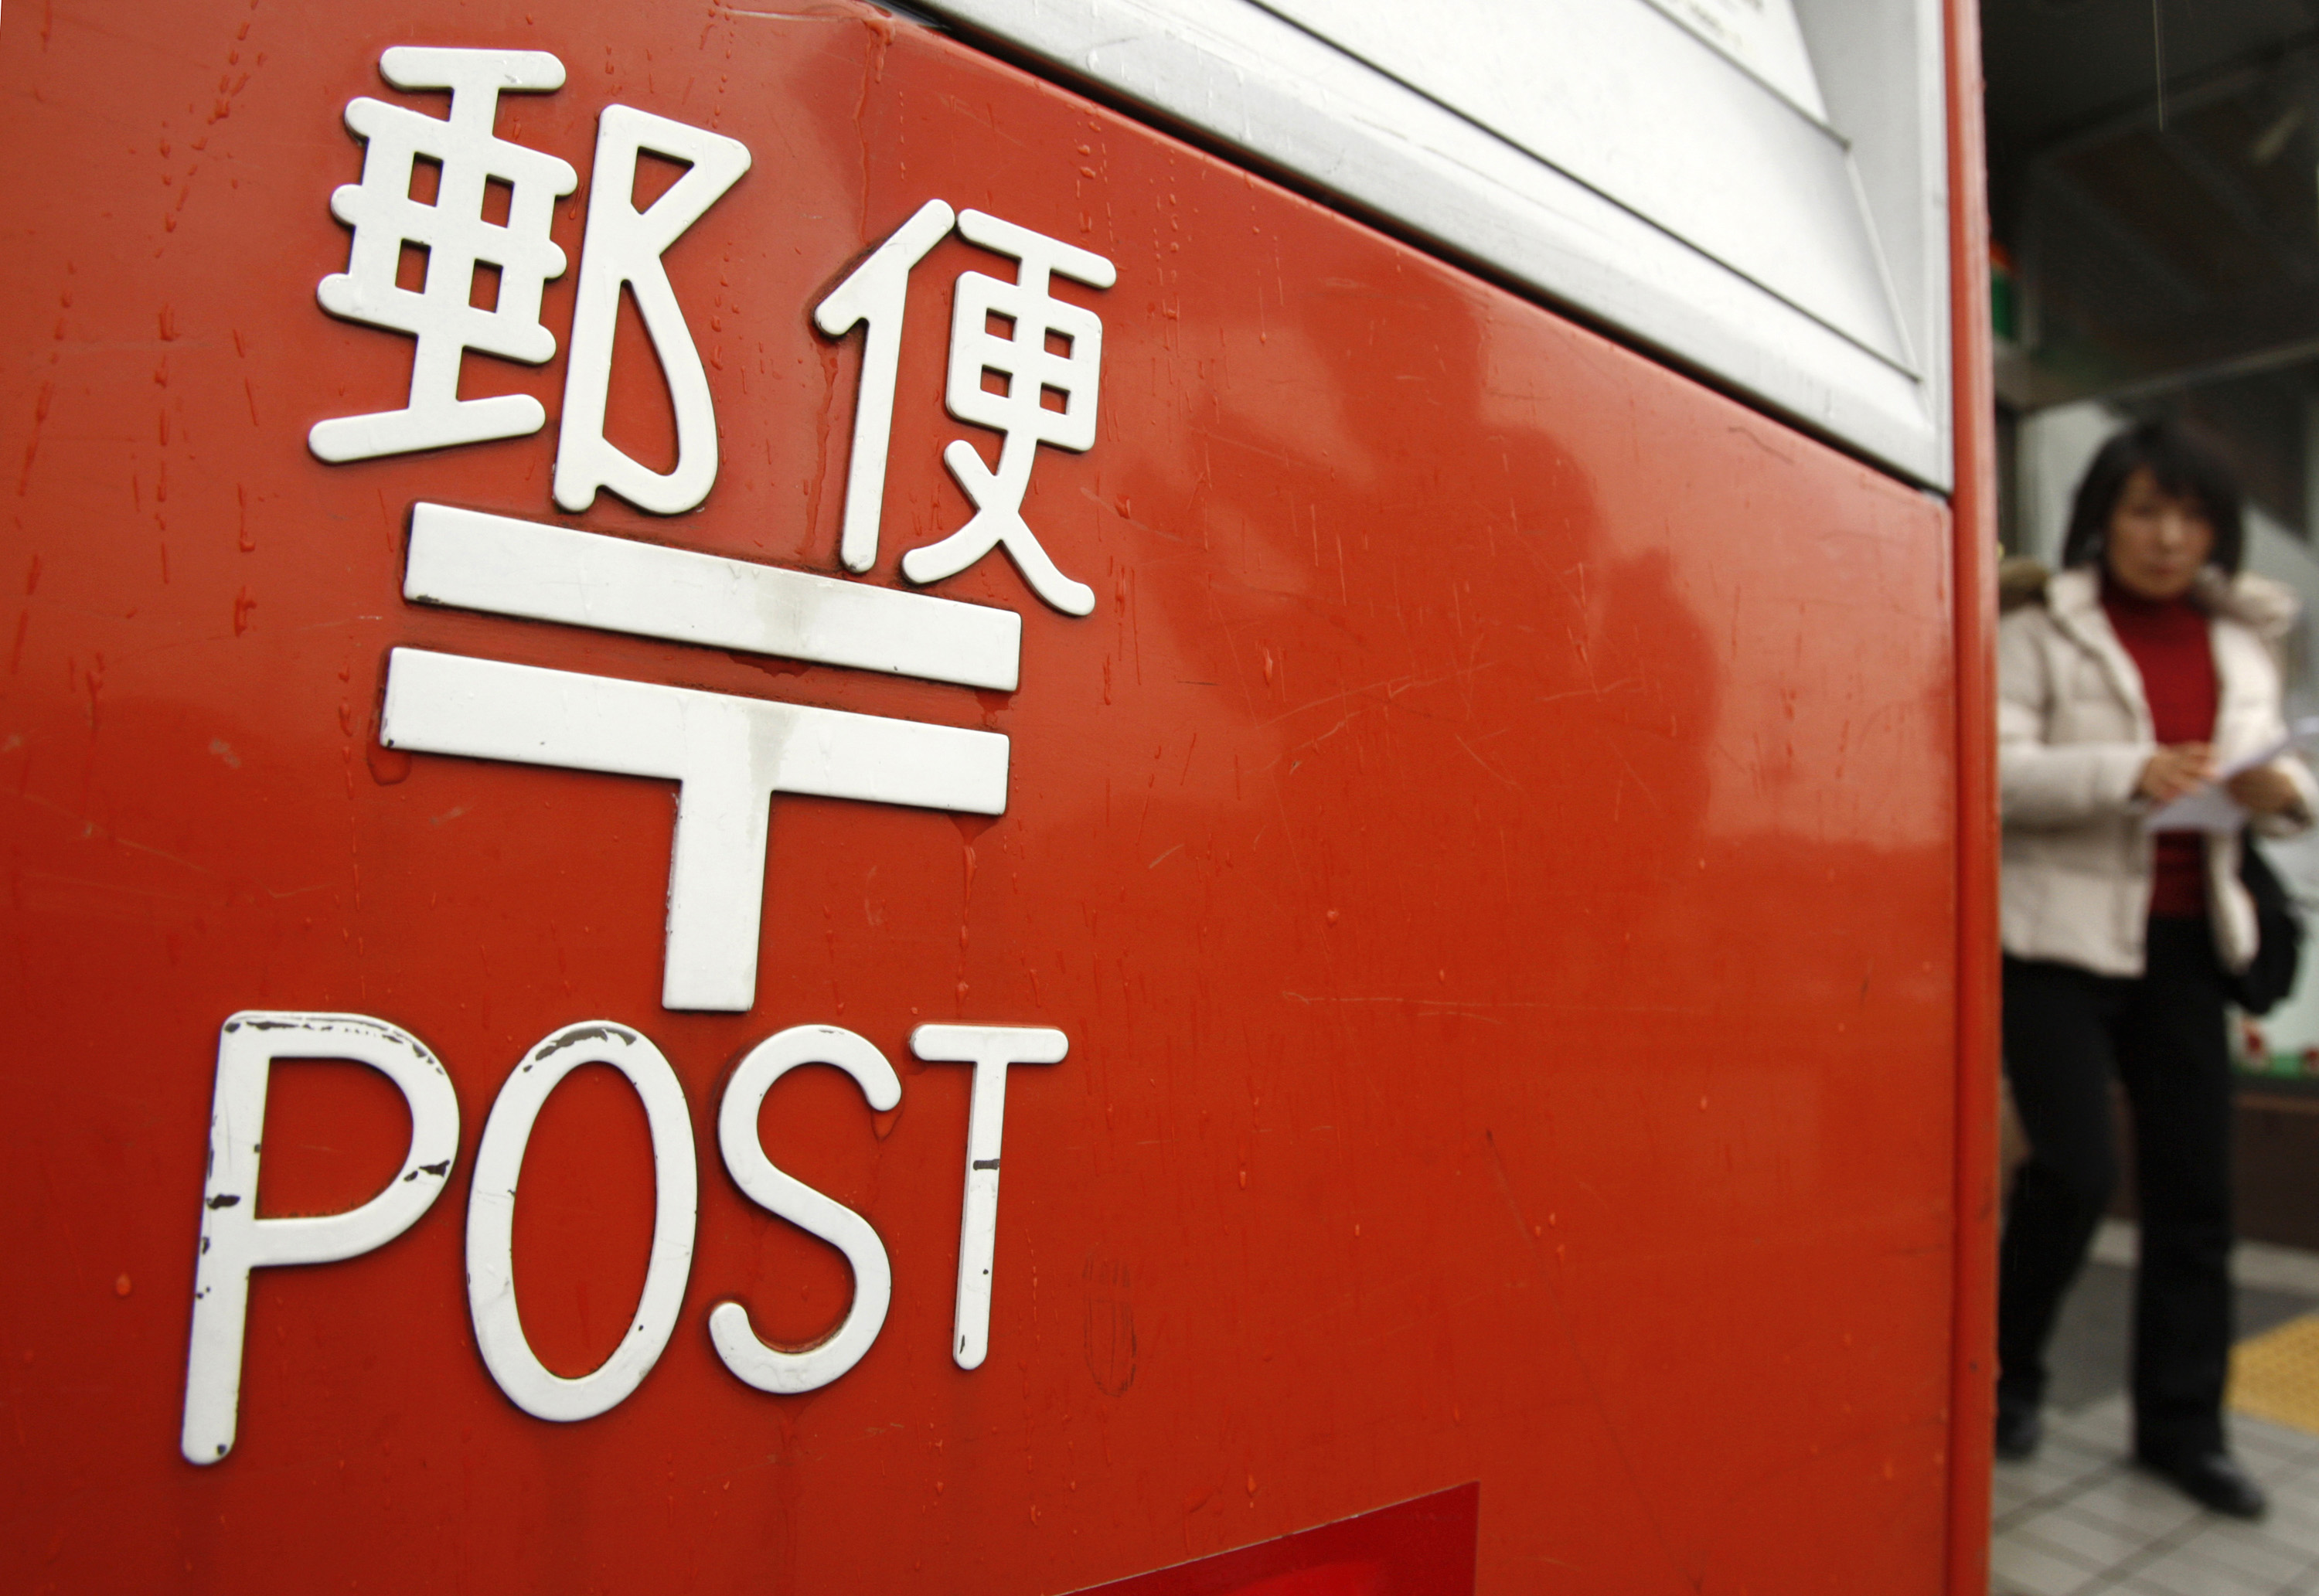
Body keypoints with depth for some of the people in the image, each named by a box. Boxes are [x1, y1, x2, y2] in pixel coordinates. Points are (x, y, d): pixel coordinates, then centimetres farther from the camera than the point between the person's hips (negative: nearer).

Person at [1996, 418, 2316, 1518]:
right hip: (2059, 938, -5)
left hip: (2183, 942, 6)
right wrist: (2128, 773, -27)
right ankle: (2006, 1376, 16)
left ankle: (2180, 1423, 24)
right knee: (2077, 1167, -10)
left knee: (2194, 1184, 7)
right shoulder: (2039, 632, -4)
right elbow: (1996, 768, -14)